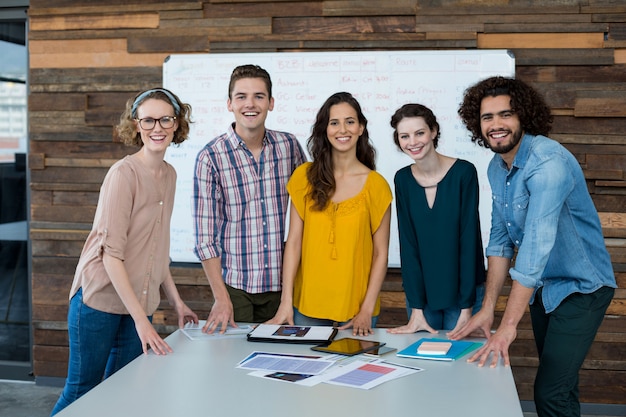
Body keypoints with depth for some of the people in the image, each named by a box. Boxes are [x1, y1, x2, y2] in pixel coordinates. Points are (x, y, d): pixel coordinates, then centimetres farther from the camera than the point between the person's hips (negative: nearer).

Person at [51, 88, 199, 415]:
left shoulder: (169, 175, 6)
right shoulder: (124, 174, -16)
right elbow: (111, 254, -19)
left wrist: (176, 301, 12)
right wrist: (141, 320, -22)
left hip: (139, 302, 7)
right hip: (100, 299, -6)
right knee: (80, 391, 5)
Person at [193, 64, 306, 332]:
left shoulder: (289, 146, 1)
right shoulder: (211, 156, -8)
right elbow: (205, 235, -8)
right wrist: (221, 297, -11)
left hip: (280, 282, 3)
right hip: (233, 284, -2)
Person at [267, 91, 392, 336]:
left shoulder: (376, 185, -3)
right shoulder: (304, 177, 0)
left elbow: (380, 253, -2)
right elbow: (293, 242, -2)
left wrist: (367, 310, -9)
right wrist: (286, 302, -7)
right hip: (307, 307, 1)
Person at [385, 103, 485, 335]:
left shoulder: (463, 172, -13)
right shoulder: (403, 179, -3)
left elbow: (469, 238, -13)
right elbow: (408, 244, -5)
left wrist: (467, 307, -15)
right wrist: (416, 308, -10)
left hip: (463, 292, -3)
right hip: (421, 292, 3)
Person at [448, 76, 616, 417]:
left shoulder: (547, 161, -26)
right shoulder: (496, 167, 0)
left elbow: (536, 245, -34)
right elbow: (500, 239, 3)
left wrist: (508, 327, -37)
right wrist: (487, 308, -5)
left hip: (580, 287, -7)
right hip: (543, 287, 8)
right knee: (558, 382, 18)